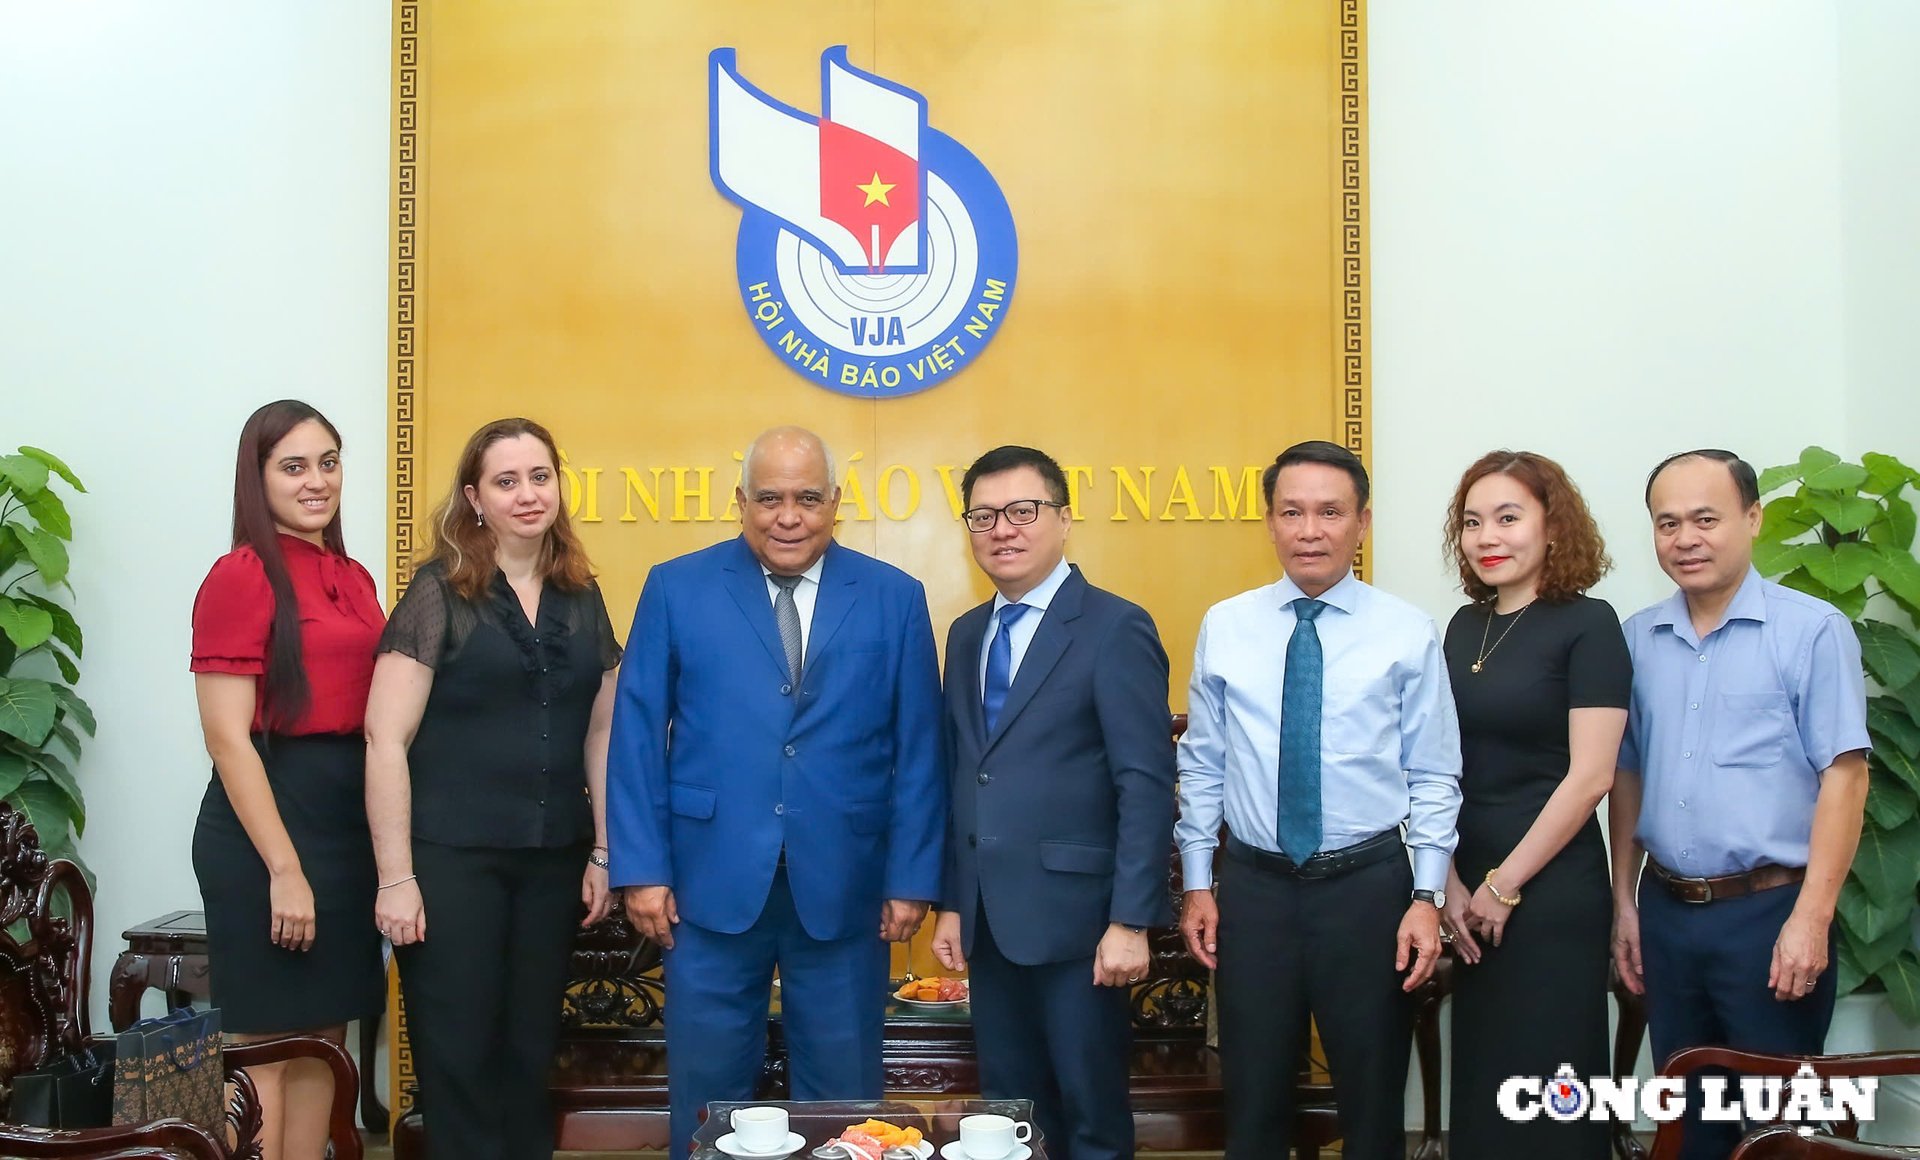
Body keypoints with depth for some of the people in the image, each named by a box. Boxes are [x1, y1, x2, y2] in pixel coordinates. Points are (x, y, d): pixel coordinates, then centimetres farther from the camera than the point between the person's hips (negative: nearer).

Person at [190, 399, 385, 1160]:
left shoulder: (354, 580, 12)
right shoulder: (241, 576, -10)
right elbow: (227, 737, -15)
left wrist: (382, 839, 8)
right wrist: (283, 867, -18)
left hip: (348, 818, 7)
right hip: (265, 822, -7)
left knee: (323, 1036, 13)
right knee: (264, 1045, 2)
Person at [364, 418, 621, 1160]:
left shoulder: (581, 597, 9)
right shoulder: (439, 593, -6)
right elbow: (385, 739, -9)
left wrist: (602, 852, 8)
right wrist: (395, 876, -13)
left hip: (553, 859, 4)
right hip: (452, 857, -4)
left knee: (530, 1048, 11)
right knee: (459, 1053, 2)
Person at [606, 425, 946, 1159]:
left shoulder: (895, 599, 3)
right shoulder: (676, 589, 2)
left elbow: (917, 750, 3)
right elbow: (637, 736, 2)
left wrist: (913, 877, -1)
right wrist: (642, 868, -4)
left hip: (843, 886, 1)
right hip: (713, 883, 0)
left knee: (841, 1097, 10)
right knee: (708, 1095, 9)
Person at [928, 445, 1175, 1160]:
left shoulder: (1116, 629, -8)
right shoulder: (966, 635, 14)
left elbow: (1146, 785, -13)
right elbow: (962, 777, 14)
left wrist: (1130, 922, -17)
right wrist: (952, 904, 10)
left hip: (1074, 916, -6)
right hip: (988, 920, 6)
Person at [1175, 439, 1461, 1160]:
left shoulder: (1408, 634, -2)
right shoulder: (1225, 628, 2)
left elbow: (1434, 778, -1)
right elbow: (1201, 767, 7)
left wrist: (1428, 897, -7)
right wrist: (1197, 884, 5)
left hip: (1369, 885, -1)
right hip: (1254, 885, 1)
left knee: (1372, 1101, 11)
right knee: (1253, 1101, 11)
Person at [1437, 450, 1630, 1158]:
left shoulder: (1587, 625, -9)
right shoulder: (1466, 627, 9)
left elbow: (1590, 775, -15)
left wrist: (1505, 886, -12)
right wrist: (1453, 885, -1)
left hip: (1552, 894, -6)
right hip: (1473, 896, 6)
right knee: (1479, 1079, 13)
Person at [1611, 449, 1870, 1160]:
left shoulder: (1813, 631, -7)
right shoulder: (1637, 640, 6)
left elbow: (1843, 776, -11)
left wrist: (1810, 919, -16)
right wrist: (1624, 903, 10)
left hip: (1769, 912, -4)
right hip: (1665, 910, 5)